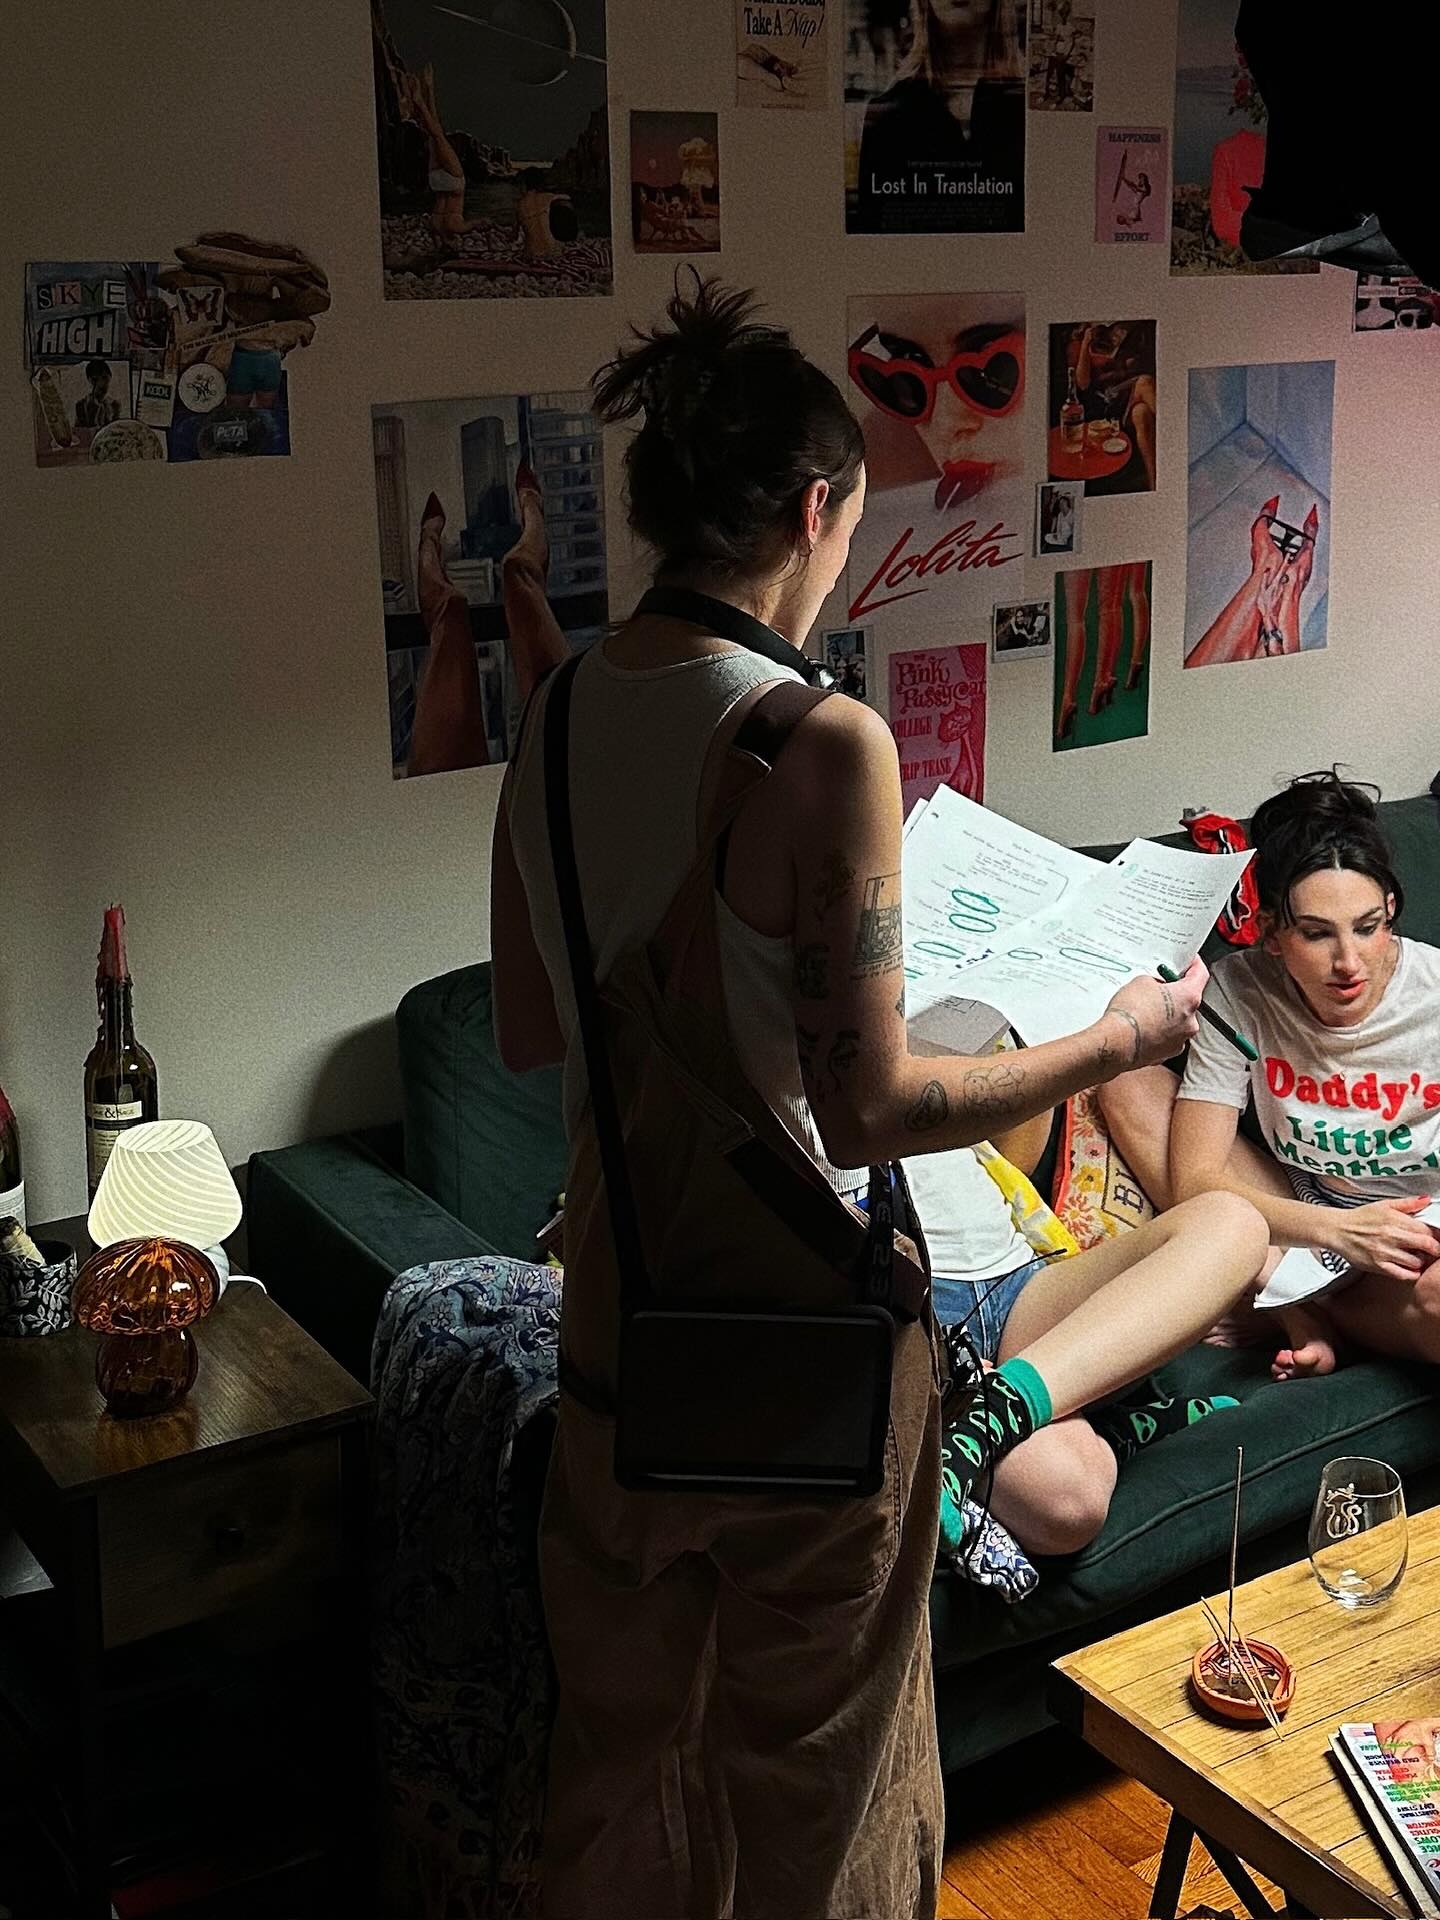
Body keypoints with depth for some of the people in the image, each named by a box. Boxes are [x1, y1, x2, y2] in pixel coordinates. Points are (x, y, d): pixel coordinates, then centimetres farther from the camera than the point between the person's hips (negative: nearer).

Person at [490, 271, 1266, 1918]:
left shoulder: (557, 716, -2)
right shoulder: (823, 743, -23)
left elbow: (526, 1033, 7)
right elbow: (871, 1111, -20)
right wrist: (1115, 1041, -8)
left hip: (618, 1308, 6)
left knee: (626, 1737, 24)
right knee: (811, 1766, 18)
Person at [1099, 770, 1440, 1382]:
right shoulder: (1238, 992, -11)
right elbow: (1194, 1180, -14)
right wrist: (1340, 1228, -28)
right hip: (1304, 1224, 4)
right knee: (1126, 1081, -12)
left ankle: (1282, 1311, -10)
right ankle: (1299, 1318, -15)